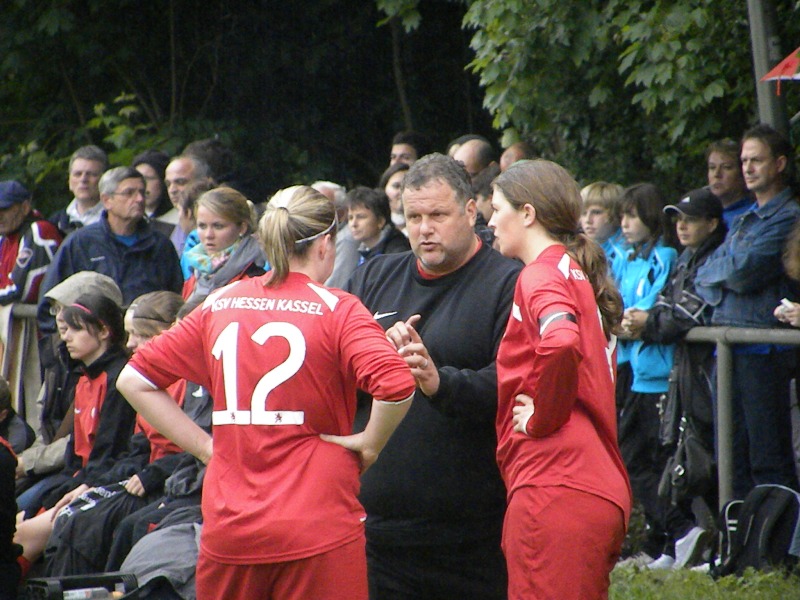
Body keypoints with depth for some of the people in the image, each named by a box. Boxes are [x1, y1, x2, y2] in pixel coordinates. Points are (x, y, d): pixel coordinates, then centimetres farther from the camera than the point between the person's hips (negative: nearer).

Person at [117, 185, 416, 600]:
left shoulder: (219, 306, 8)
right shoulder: (337, 310, -5)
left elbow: (134, 380, 11)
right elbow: (396, 385, -22)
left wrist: (204, 446, 10)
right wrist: (370, 443, -4)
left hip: (228, 530, 4)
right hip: (318, 532, -4)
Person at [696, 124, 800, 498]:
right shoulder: (743, 221, 22)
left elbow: (743, 272, -15)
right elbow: (703, 280, 17)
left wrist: (717, 270, 5)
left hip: (764, 351, -8)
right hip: (727, 348, 8)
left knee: (769, 460, -8)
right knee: (732, 457, 9)